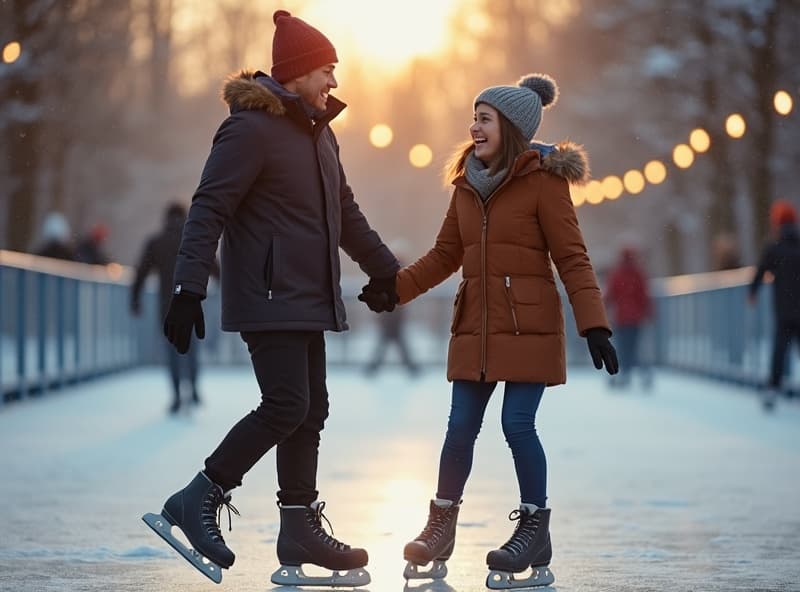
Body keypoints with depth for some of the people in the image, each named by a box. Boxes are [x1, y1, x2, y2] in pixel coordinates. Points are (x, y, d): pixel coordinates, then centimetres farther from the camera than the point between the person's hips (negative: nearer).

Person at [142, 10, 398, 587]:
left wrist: (387, 271, 35)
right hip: (269, 297, -9)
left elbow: (346, 214, 29)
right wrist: (190, 289, -25)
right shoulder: (252, 128, -12)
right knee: (286, 406, -15)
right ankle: (198, 501, -4)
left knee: (309, 413, 8)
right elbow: (209, 210, -17)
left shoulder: (318, 132, 17)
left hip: (310, 301, 9)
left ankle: (301, 535, 13)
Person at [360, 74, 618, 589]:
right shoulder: (468, 183, 10)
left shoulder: (543, 181, -8)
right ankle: (441, 527, 18)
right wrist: (394, 287, 8)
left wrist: (594, 325, -16)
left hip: (529, 328, -5)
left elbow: (572, 258, -9)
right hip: (475, 328, 5)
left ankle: (535, 530, 6)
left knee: (518, 425, -8)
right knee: (461, 428, 6)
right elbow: (446, 255, 17)